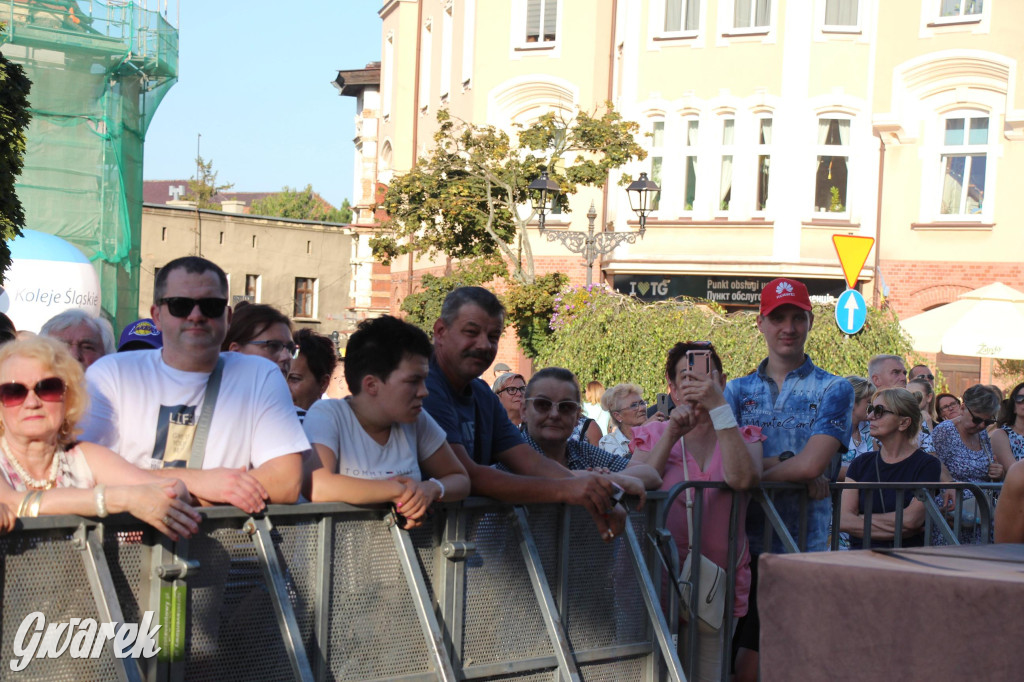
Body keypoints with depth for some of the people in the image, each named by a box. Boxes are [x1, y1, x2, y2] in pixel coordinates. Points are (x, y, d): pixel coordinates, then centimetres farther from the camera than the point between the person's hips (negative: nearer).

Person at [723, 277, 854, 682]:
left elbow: (812, 464, -10)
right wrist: (784, 462, -14)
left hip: (804, 544, -3)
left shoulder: (832, 390, 4)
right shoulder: (738, 390, 13)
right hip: (745, 541, 3)